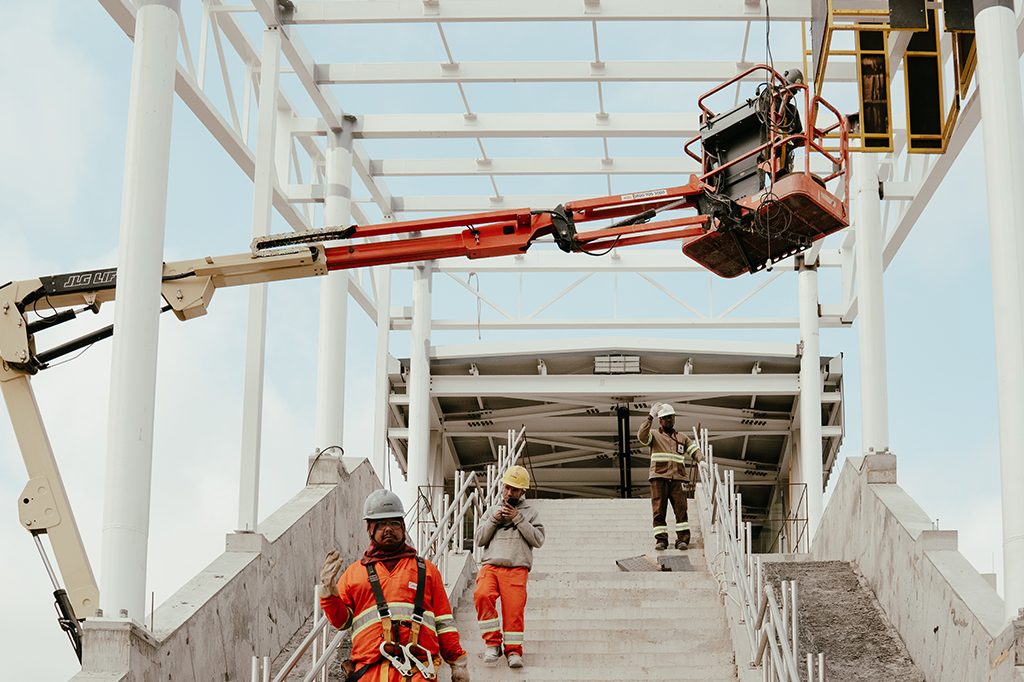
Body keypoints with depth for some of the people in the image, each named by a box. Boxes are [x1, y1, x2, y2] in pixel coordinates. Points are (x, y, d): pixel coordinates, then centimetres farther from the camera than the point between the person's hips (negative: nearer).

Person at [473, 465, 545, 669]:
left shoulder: (530, 512, 19)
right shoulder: (491, 511, 25)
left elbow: (538, 539, 5)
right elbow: (479, 539, 17)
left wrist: (519, 519, -2)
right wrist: (493, 520, 3)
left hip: (516, 568, -1)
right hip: (490, 565, 1)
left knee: (514, 608, -17)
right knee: (482, 595, -27)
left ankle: (513, 650, -7)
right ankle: (493, 642, -16)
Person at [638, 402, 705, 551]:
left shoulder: (682, 438, 23)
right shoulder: (654, 435, 13)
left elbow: (694, 450, 17)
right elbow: (642, 436, -8)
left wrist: (701, 460, -5)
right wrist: (650, 417, -15)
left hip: (678, 479, 2)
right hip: (659, 478, -2)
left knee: (681, 509, -9)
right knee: (659, 510, -7)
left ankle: (683, 539, -9)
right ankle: (661, 539, -4)